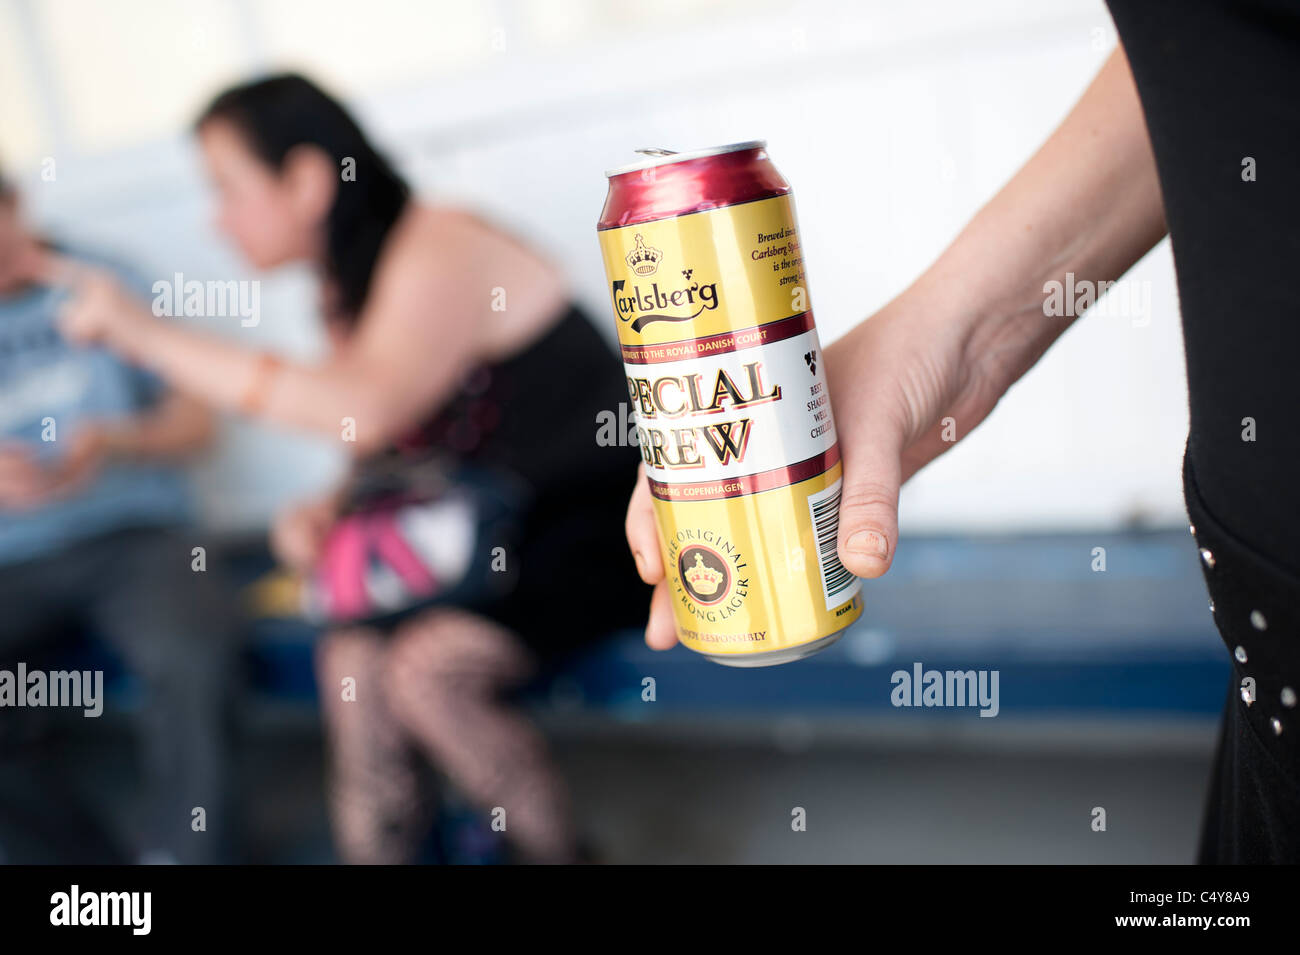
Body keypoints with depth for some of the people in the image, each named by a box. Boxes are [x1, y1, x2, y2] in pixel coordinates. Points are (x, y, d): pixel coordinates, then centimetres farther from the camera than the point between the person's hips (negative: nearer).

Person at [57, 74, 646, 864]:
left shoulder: (440, 247, -17)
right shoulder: (352, 286, 11)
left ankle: (559, 851, -4)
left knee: (429, 666, -25)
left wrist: (152, 338, -28)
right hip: (494, 533, 8)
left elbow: (365, 407, -34)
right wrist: (324, 512, -5)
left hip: (594, 528, -7)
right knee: (354, 657, -15)